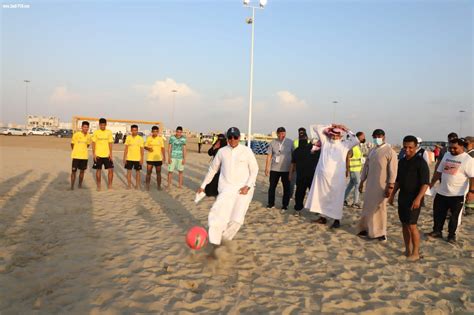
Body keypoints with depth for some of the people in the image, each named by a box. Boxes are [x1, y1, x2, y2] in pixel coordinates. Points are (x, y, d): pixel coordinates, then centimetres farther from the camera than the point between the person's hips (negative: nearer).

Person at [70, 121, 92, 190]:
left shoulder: (89, 136, 1)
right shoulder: (76, 134, -11)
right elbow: (72, 144, 0)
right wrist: (76, 151, 10)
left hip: (84, 156, 4)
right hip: (76, 156, -3)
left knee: (82, 171, 11)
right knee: (74, 171, -1)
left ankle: (80, 184, 24)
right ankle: (72, 186, 7)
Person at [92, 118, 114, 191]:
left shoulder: (109, 132, 3)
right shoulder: (96, 132, -2)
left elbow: (110, 143, 4)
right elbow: (93, 143, -1)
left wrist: (110, 154, -2)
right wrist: (94, 154, -8)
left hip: (107, 155, 1)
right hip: (98, 155, -1)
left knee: (111, 170, -3)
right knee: (98, 170, 6)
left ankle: (110, 185, 9)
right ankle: (98, 186, 18)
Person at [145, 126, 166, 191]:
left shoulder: (160, 139, 2)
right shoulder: (149, 138, 2)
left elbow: (162, 148, 2)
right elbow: (145, 146, 7)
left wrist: (164, 156, -8)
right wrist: (148, 148, -16)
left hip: (158, 159, 0)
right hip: (150, 158, 0)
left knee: (158, 173, 6)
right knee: (148, 172, 0)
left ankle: (159, 186, 15)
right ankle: (147, 186, 11)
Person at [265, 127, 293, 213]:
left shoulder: (290, 142, -2)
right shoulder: (273, 143, 2)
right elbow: (269, 155, 4)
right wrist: (267, 167, 1)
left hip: (286, 169, -1)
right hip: (274, 169, 1)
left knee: (286, 188, 5)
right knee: (272, 187, 7)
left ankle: (284, 206, 16)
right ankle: (271, 204, 22)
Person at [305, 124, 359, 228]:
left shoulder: (344, 144, 6)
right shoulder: (325, 141, 9)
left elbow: (356, 141, -8)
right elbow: (315, 127, 9)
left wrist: (347, 130, -5)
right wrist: (329, 127, 4)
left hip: (337, 177, -2)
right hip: (322, 175, 2)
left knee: (336, 198, 2)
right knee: (321, 197, 9)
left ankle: (337, 219, 11)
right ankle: (323, 217, 21)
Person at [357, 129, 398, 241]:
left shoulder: (390, 152, -10)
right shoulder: (372, 151, 11)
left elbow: (392, 171, -13)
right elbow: (366, 166, 16)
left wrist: (390, 187, -17)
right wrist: (362, 182, 15)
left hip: (382, 186, -6)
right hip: (370, 185, 6)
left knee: (379, 209, 1)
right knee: (368, 207, 12)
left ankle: (381, 233, 13)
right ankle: (367, 229, 25)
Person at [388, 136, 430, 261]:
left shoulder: (420, 162, -12)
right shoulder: (402, 161, 10)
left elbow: (425, 183, -16)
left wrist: (418, 198, -25)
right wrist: (392, 194, 16)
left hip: (414, 199, -7)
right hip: (402, 197, 7)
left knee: (412, 225, -7)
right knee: (404, 224, 10)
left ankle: (415, 253, 5)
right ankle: (407, 249, 21)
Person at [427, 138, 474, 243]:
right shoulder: (446, 155, 7)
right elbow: (439, 171, 14)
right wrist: (432, 183, 13)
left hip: (457, 194, -5)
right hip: (442, 192, 5)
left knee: (454, 216, 8)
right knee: (438, 213, 12)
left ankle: (451, 235, 23)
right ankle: (437, 231, 27)